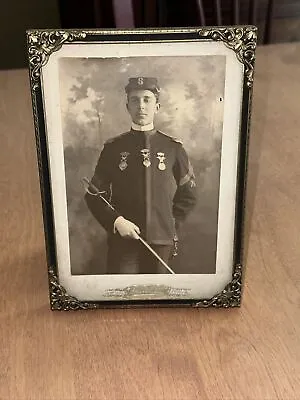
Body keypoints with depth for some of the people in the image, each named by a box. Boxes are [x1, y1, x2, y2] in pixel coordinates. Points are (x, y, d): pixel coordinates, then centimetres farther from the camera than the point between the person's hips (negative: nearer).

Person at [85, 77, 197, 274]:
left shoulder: (173, 148, 2)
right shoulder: (113, 148, 0)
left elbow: (189, 196, 9)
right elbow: (94, 195, 2)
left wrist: (171, 225, 2)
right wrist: (116, 221, -11)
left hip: (161, 242, 1)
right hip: (123, 241, -1)